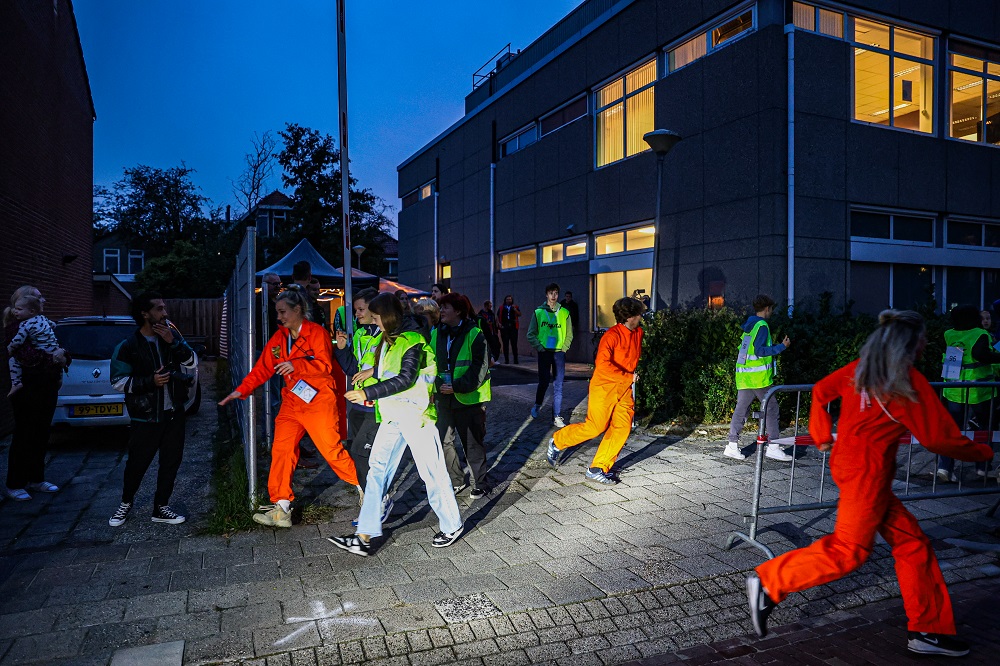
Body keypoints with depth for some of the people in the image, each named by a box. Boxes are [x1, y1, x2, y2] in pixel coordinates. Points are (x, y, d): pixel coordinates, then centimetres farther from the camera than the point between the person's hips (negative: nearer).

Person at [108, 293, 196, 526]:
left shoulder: (171, 334, 4)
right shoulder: (128, 346, -8)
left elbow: (191, 362, -1)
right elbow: (118, 381, -7)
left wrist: (174, 342, -15)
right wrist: (150, 382, -18)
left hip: (173, 413, 4)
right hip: (146, 417, -4)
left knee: (171, 462, 9)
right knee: (137, 463, 6)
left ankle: (161, 508, 23)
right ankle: (126, 503, 32)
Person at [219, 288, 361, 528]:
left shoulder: (317, 332, -8)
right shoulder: (279, 337, 11)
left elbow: (325, 365, -16)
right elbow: (263, 368, 9)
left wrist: (296, 365, -26)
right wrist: (241, 390, 1)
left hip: (319, 399, -6)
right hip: (292, 400, 7)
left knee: (331, 449, -5)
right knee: (281, 450, 1)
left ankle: (364, 488, 15)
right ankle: (281, 508, 9)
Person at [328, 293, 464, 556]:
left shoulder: (412, 340, -15)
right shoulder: (391, 338, 13)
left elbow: (405, 378, -23)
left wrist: (368, 393, -22)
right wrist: (374, 372, 24)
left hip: (415, 413, -9)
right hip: (393, 414, 9)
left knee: (431, 471, 1)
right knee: (377, 468, 3)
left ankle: (451, 526, 19)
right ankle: (364, 537, 6)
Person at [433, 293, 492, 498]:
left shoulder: (474, 335, -11)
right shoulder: (436, 334, 6)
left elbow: (480, 369, -14)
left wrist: (457, 386, -20)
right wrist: (438, 384, -7)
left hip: (469, 398, -5)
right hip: (444, 398, 5)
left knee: (473, 444, 6)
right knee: (442, 441, 7)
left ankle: (480, 483, 23)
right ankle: (456, 480, 25)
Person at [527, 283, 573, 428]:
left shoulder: (564, 312, 4)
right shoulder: (538, 312, 1)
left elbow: (569, 334, 9)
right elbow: (531, 334, 3)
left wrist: (563, 349, -1)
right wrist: (539, 347, -6)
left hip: (559, 352, 1)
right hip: (544, 352, -1)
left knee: (558, 386, -1)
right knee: (543, 382, 2)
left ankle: (557, 417, 3)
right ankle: (537, 405, 30)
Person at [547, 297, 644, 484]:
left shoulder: (638, 333, 6)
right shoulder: (612, 335, -19)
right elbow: (603, 364, -30)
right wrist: (628, 377, -24)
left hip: (624, 389, 8)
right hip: (604, 387, -7)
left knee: (622, 428, -2)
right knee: (595, 427, -4)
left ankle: (598, 469, 6)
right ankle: (557, 443, 19)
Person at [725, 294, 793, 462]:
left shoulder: (748, 324, 15)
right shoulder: (761, 326, -11)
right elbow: (760, 351, -19)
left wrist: (771, 347, 24)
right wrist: (782, 347, -13)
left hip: (743, 376, 8)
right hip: (758, 376, -8)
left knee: (741, 409, 8)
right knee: (771, 409, 1)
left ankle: (732, 446, 8)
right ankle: (773, 447, 3)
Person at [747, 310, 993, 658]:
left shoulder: (861, 369, 6)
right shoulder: (910, 383, -14)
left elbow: (820, 390, 14)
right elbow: (939, 438, -8)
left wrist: (823, 436, 22)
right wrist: (983, 452, 9)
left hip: (849, 461, 9)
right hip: (866, 472, -9)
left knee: (911, 542, 15)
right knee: (848, 550, -2)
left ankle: (928, 630, 23)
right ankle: (769, 584, -1)